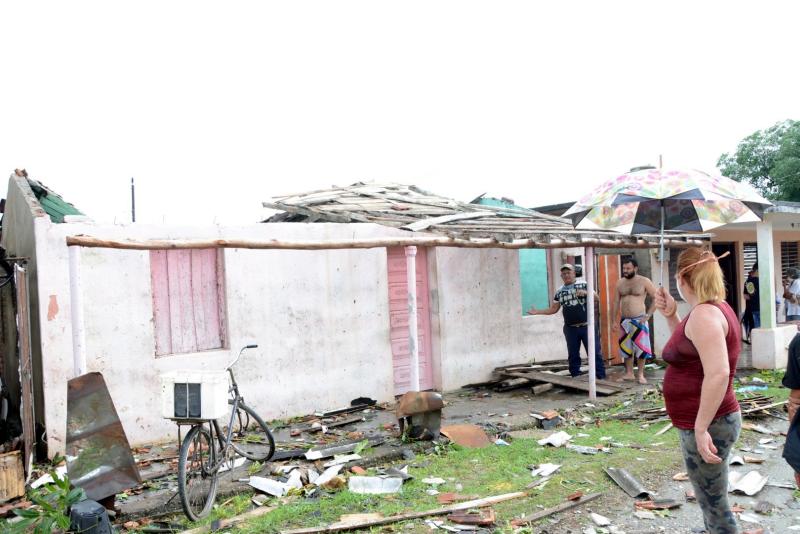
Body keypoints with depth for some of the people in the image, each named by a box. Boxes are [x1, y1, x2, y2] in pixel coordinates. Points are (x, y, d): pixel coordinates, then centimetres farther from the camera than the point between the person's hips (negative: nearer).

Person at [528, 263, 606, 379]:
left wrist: (585, 292, -24)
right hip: (570, 329, 4)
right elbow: (553, 309, 14)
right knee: (573, 356, 9)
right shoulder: (559, 291, 10)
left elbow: (596, 297, -5)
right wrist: (537, 312, 5)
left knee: (594, 353, -1)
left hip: (587, 326, -3)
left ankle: (601, 377, 5)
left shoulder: (583, 285, 0)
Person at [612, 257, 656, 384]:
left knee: (641, 348, -2)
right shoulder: (620, 283, 6)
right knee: (626, 348, 8)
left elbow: (655, 298, -2)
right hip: (624, 321, 4)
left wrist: (648, 315, -9)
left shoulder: (644, 281, -5)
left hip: (639, 320, -4)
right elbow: (616, 302, 10)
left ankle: (640, 374, 8)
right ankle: (629, 373, 17)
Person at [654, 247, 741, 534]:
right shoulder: (714, 308, 11)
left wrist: (701, 428, -28)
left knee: (714, 505, 2)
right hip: (710, 422, 10)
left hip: (707, 426, -10)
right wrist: (671, 315, 9)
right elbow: (689, 350, 23)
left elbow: (718, 373, -31)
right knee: (711, 500, 23)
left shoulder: (704, 314, -22)